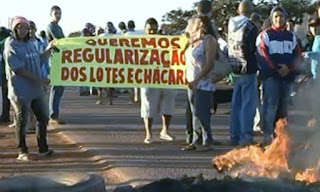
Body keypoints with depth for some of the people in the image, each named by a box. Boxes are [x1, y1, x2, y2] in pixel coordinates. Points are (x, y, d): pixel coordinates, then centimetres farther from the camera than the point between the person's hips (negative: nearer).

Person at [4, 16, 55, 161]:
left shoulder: (30, 43, 11)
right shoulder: (11, 47, -12)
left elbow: (39, 59, 22)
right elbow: (18, 69, -19)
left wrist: (48, 49, 5)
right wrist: (38, 79, -20)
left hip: (36, 89, 8)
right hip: (21, 91, -8)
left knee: (43, 118, 13)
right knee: (22, 121, 1)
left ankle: (43, 148, 26)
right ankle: (22, 151, 13)